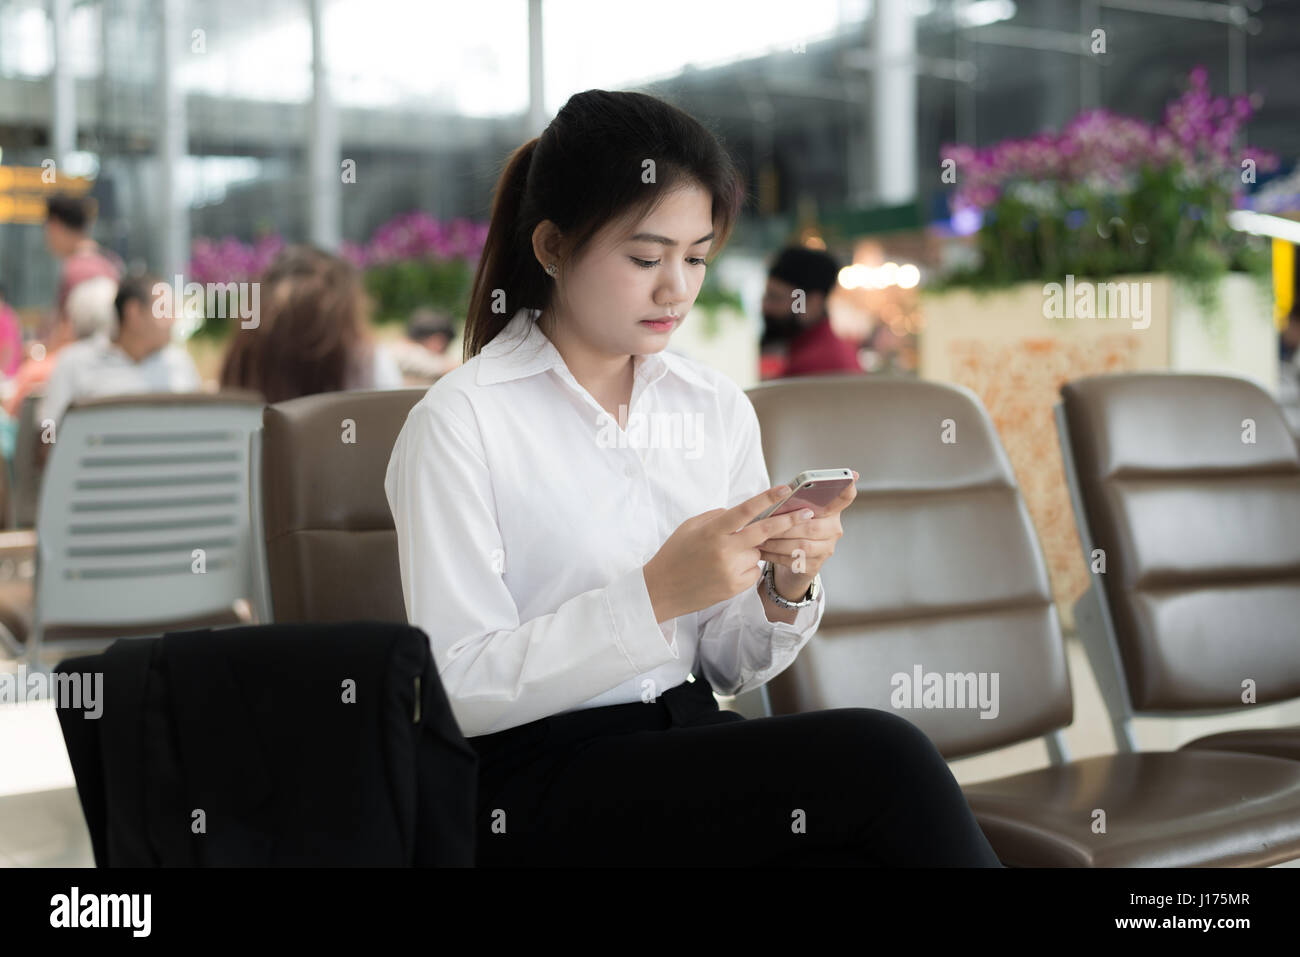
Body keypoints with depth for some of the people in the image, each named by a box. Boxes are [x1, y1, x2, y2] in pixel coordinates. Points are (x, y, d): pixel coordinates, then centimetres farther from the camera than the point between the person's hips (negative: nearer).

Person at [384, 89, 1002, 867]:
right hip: (537, 785, -5)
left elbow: (729, 670, 13)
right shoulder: (458, 424, -8)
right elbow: (461, 691, -13)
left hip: (693, 741, 5)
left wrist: (786, 590, -9)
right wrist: (653, 596, -22)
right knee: (879, 754, -24)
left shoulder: (719, 409, 9)